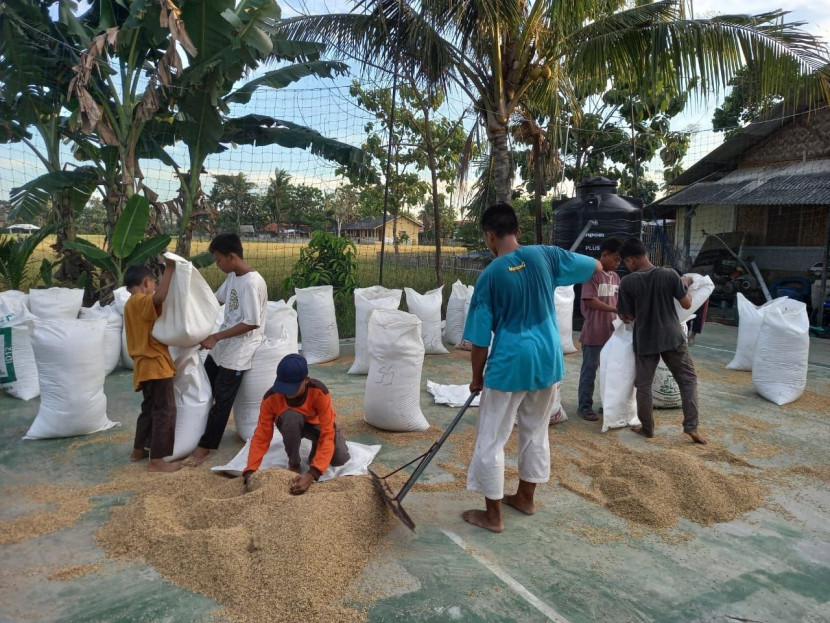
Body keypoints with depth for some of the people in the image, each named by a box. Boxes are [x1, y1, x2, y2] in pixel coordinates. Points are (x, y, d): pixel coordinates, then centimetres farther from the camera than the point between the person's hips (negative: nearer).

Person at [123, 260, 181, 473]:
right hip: (155, 364, -10)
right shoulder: (140, 302, -16)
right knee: (165, 411, -4)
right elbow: (160, 297, -38)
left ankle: (138, 450, 32)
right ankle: (156, 460, -1)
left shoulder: (131, 304, 15)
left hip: (147, 364, 10)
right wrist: (169, 268, -29)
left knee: (150, 408, 22)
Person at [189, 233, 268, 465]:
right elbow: (217, 298, 23)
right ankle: (199, 435, 36)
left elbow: (252, 323, -26)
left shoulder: (251, 282, -24)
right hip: (221, 347, 9)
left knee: (222, 400, 2)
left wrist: (216, 337, -22)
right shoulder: (232, 277, 5)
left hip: (238, 352, -9)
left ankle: (205, 447, 16)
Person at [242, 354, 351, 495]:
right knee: (290, 416, -37)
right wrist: (250, 470, -40)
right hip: (291, 425, 1)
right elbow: (261, 436, -25)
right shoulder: (271, 397, -30)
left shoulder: (319, 392, -37)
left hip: (318, 424, 0)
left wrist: (312, 474, -51)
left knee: (340, 459, -26)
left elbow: (327, 435, -40)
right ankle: (293, 463, -12)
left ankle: (315, 451, 9)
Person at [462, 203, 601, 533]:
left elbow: (480, 338, -9)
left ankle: (492, 515, 17)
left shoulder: (490, 276, -13)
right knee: (536, 432, 22)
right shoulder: (545, 255, -3)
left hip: (509, 365, -5)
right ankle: (525, 497, 37)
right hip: (547, 361, 6)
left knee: (490, 441, 8)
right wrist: (557, 274, 27)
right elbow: (596, 267, 11)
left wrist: (477, 377, 4)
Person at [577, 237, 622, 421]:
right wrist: (617, 310, -23)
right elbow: (590, 301, -19)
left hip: (611, 332, 8)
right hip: (593, 333, -7)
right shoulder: (592, 274, -12)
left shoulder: (615, 277, 12)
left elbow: (617, 301, 16)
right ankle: (585, 406, 10)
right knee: (590, 370, 1)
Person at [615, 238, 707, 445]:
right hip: (672, 337, 1)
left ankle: (647, 428, 20)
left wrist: (622, 314, 18)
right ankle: (691, 426, 9)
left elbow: (629, 316, -5)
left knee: (643, 384, 12)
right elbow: (686, 304, -2)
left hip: (644, 340, -1)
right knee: (688, 379, 14)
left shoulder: (627, 282, -12)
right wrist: (686, 284, 15)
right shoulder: (670, 275, -9)